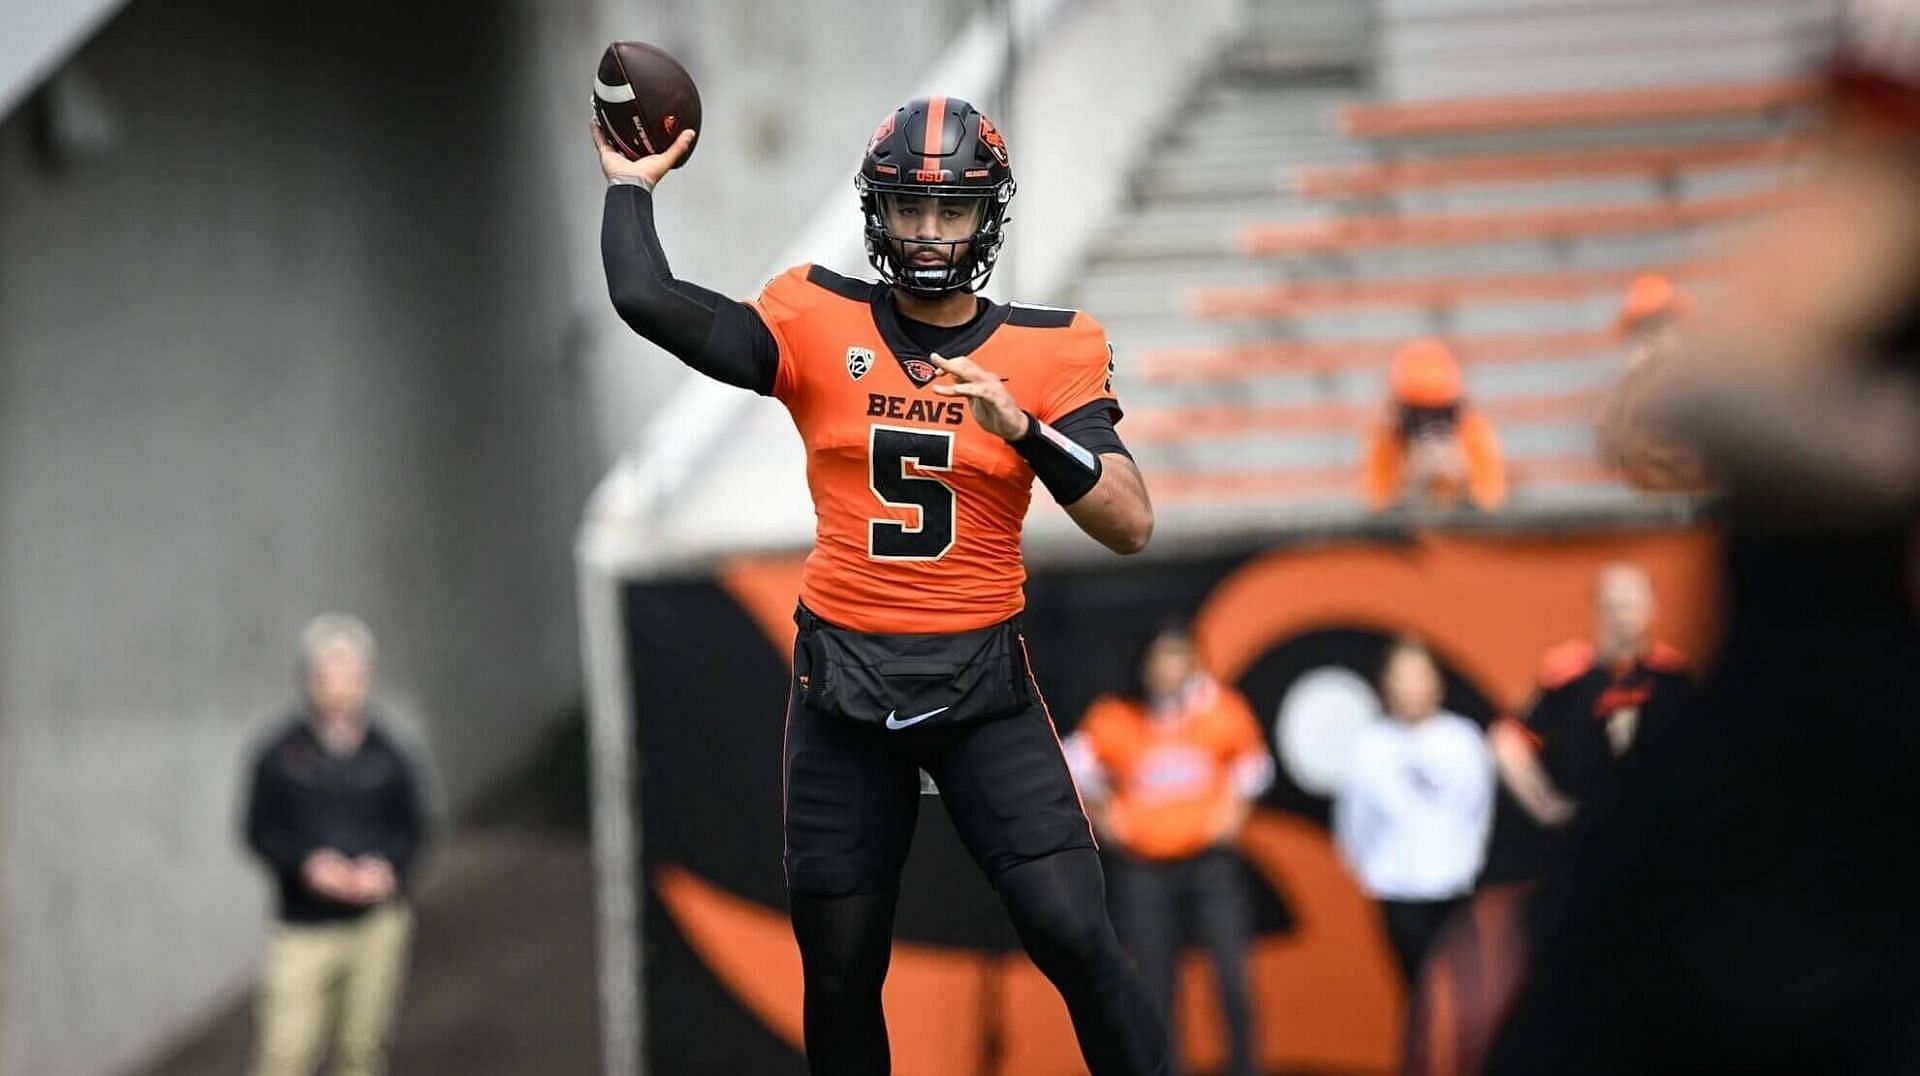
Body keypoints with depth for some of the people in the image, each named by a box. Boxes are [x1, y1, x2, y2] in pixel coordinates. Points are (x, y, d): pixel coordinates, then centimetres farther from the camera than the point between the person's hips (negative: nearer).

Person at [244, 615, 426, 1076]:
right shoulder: (281, 755, 0)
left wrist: (388, 865, -11)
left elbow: (410, 829, 11)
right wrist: (307, 864, -17)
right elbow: (261, 831, 2)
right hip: (304, 928, -2)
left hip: (377, 920, 2)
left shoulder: (386, 756, 4)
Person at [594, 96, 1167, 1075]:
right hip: (844, 685, 2)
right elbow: (646, 301, -11)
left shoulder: (1048, 352, -2)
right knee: (839, 970, 10)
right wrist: (629, 184, 2)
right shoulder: (821, 328, 0)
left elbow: (1131, 526, -11)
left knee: (1074, 938, -13)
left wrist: (1021, 426, -23)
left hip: (983, 685, -1)